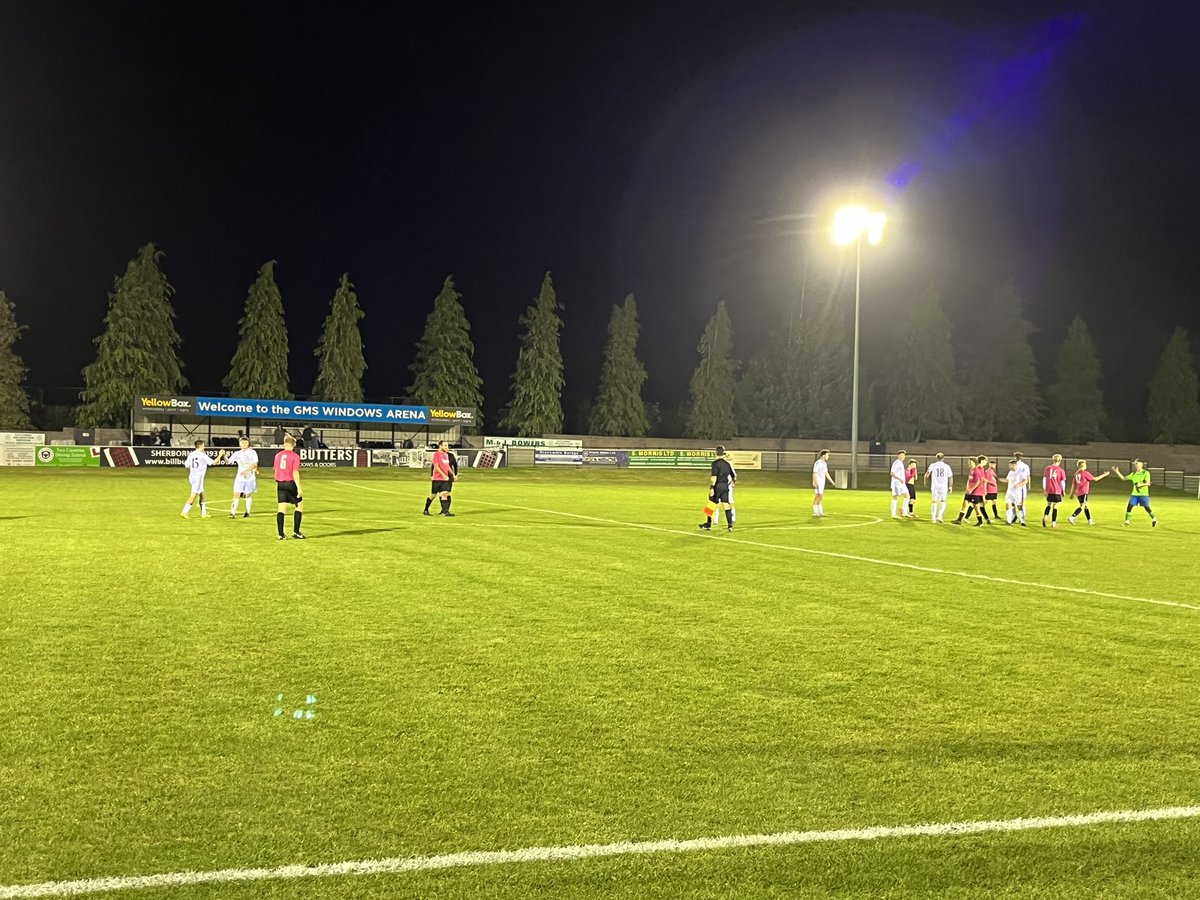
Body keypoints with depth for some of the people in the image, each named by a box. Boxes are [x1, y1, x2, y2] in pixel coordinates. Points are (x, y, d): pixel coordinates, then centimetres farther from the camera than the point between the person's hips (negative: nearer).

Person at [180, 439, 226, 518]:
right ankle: (184, 512, -13)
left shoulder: (191, 454, 5)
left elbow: (186, 466, 7)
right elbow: (213, 462, -10)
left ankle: (204, 513, 20)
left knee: (201, 495, 16)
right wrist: (220, 455, 2)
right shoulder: (202, 455, -11)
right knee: (194, 495, -7)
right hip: (198, 477, -7)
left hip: (192, 476, 7)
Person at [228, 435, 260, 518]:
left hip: (250, 477, -2)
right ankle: (233, 513, -13)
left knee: (247, 495, 8)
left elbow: (255, 465, -10)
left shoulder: (252, 452, -3)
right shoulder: (237, 453, 5)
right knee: (236, 494, -9)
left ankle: (247, 513, 21)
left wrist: (246, 471, -21)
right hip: (240, 477, 2)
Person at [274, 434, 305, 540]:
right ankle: (296, 532, 5)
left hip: (280, 484, 5)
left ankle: (281, 534, 3)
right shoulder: (295, 456, -9)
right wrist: (299, 488, -14)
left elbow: (276, 471, 13)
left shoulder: (278, 455, 8)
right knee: (300, 505, 9)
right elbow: (295, 473, -15)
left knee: (281, 508, 5)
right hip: (291, 483, -5)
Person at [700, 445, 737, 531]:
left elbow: (714, 476, -19)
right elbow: (734, 475, 18)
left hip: (717, 486, -5)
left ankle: (708, 524, 13)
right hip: (725, 486, 5)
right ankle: (730, 525, -3)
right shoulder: (727, 463, 8)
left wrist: (711, 487, -21)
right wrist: (734, 481, 40)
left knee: (712, 505, 6)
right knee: (726, 505, 3)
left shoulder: (715, 463, -11)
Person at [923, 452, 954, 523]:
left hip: (934, 487, 0)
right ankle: (939, 516, -3)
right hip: (944, 487, 0)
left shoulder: (932, 465, 0)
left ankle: (933, 518, 11)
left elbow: (927, 474, -9)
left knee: (934, 502, 11)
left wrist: (926, 482, 7)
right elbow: (950, 477, 2)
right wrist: (950, 487, 12)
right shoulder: (947, 466, 2)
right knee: (943, 502, 11)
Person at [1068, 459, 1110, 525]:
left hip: (1078, 493, 8)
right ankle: (1072, 518, -24)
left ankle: (1090, 520, 22)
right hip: (1084, 492, -8)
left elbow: (1073, 483, 14)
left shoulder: (1076, 473, 11)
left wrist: (1072, 493, 19)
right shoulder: (1085, 473, -11)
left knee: (1086, 506, 17)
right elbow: (1095, 479, -8)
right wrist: (1104, 475, 1)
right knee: (1082, 506, -10)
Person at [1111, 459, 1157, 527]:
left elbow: (1148, 483, -16)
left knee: (1147, 508, -1)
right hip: (1134, 494, 5)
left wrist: (1140, 484, -32)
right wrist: (1117, 472, 5)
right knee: (1129, 506, -4)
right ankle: (1127, 521, 4)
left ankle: (1154, 519, 20)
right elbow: (1123, 478, 12)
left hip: (1143, 494, -5)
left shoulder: (1146, 473, -8)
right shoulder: (1133, 474, 9)